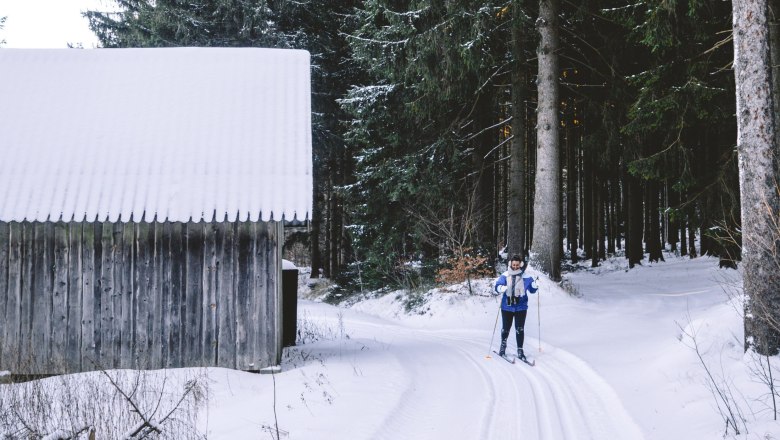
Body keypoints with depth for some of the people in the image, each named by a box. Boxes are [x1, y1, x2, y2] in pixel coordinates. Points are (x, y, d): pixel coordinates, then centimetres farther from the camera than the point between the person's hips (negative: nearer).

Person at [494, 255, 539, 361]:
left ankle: (520, 351, 6)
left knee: (520, 329, -2)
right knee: (505, 328, 11)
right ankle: (503, 346, 35)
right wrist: (501, 288, -32)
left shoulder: (526, 277, -1)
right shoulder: (505, 276, -3)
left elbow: (532, 290, 8)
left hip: (521, 307, 0)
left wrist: (535, 286, -15)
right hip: (507, 306, 0)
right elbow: (497, 286, -10)